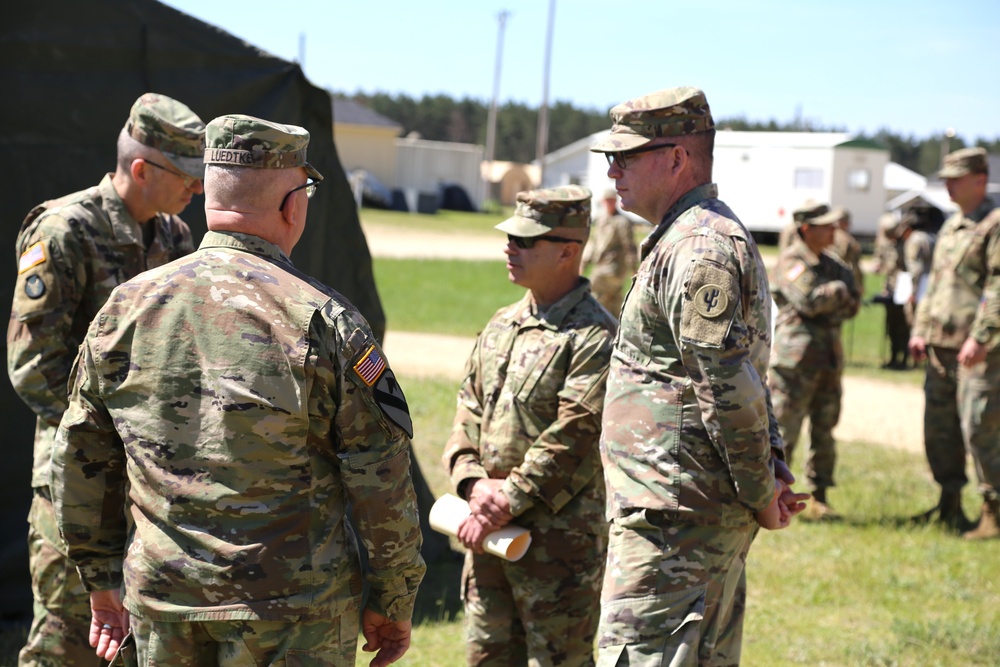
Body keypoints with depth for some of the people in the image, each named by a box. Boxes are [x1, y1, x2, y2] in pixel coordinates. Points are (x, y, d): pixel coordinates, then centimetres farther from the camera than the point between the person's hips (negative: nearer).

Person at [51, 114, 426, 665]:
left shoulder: (125, 308, 1)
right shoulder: (322, 320, -12)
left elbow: (81, 463, 9)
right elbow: (380, 480, -9)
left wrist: (102, 581, 19)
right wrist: (394, 603, 2)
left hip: (162, 606, 4)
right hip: (293, 616, -4)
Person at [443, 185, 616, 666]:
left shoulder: (594, 338, -12)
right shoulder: (500, 326, 13)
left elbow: (572, 441, -18)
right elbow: (468, 415, 12)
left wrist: (508, 502, -18)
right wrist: (474, 485, -5)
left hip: (560, 540, -8)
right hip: (489, 534, 8)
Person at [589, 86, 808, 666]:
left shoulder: (697, 250, -16)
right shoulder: (721, 237, 20)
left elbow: (730, 389, -21)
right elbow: (742, 375, 23)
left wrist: (762, 494, -12)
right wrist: (775, 472, 13)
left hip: (673, 520, -11)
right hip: (712, 518, 11)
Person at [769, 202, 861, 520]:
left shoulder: (834, 265, 16)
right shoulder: (791, 262, -7)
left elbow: (852, 305, 8)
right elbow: (811, 300, -20)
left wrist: (827, 298, -10)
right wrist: (838, 291, -3)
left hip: (829, 359, 7)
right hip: (796, 359, -7)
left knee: (824, 433, 10)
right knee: (784, 431, -6)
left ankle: (818, 499, 17)